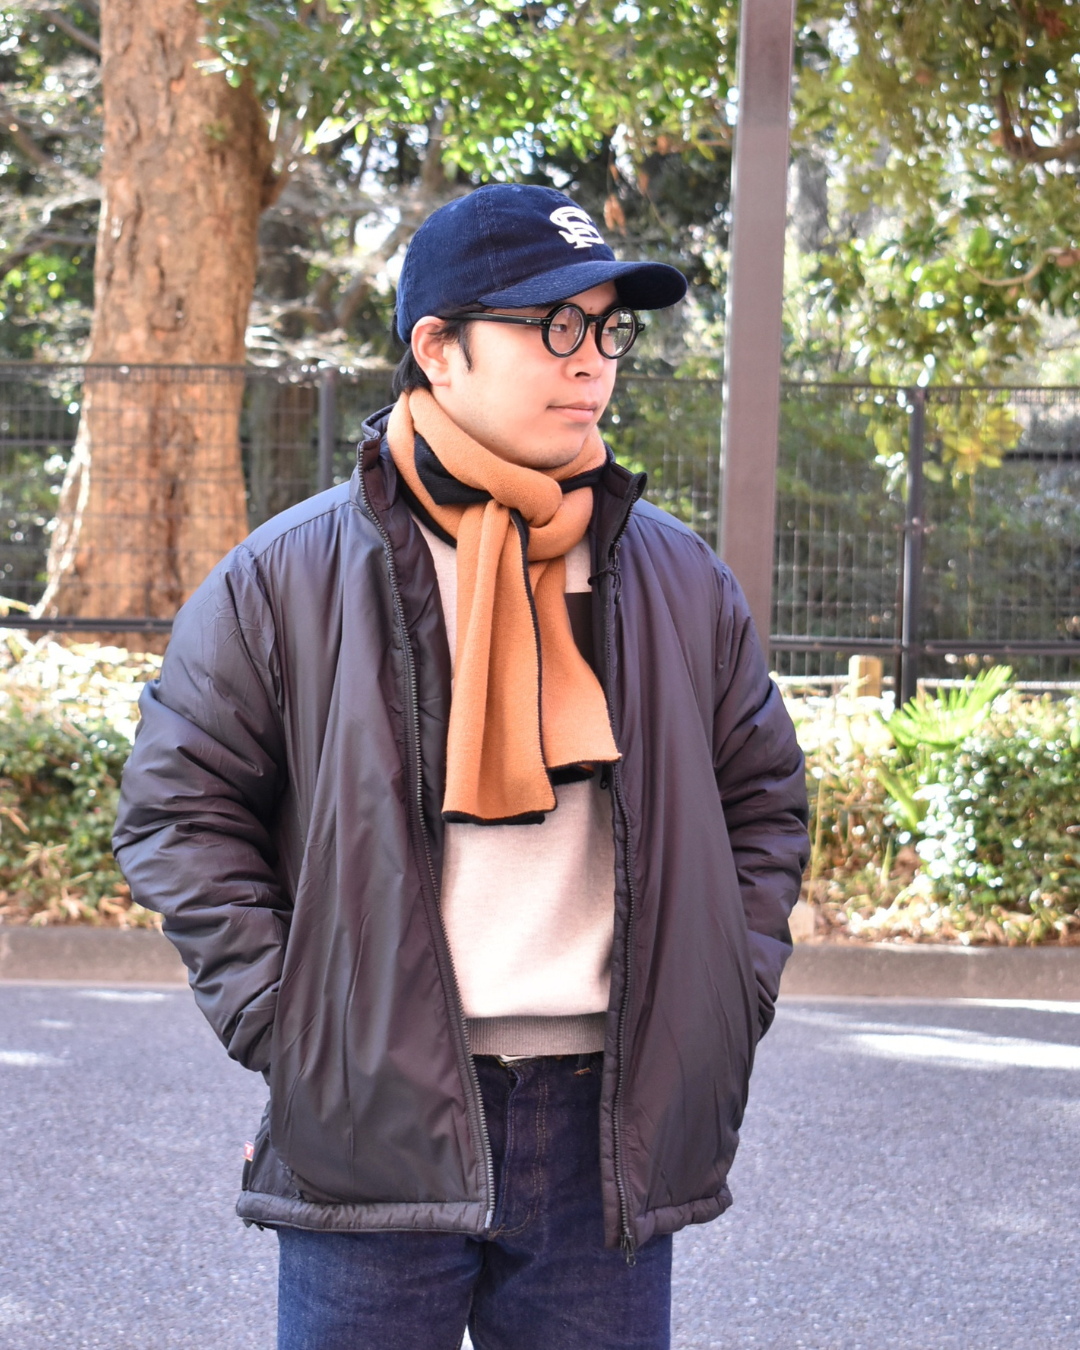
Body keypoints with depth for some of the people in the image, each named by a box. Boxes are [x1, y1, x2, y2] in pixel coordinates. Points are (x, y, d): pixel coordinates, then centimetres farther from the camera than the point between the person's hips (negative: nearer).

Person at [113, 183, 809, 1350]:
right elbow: (178, 808, 1)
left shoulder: (680, 582, 10)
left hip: (610, 1132, 3)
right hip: (374, 1130, -3)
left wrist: (726, 996, 7)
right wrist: (282, 1021, -7)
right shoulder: (285, 579, -1)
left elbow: (763, 800, 19)